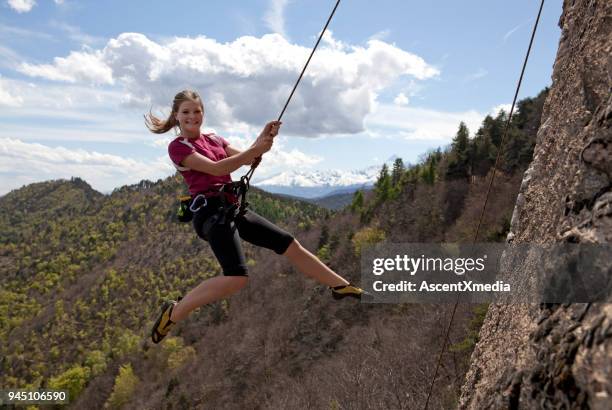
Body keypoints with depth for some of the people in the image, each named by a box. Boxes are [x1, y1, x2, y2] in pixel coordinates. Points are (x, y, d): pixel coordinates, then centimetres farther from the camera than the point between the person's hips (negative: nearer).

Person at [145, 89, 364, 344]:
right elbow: (215, 168, -16)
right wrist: (256, 149, -20)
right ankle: (174, 312, -7)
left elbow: (246, 159, 12)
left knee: (290, 244, 7)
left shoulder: (214, 140, 20)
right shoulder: (177, 147, -3)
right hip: (210, 211, -8)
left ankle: (342, 286, 19)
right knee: (237, 278, -26)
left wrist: (264, 138, -5)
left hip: (233, 208, 8)